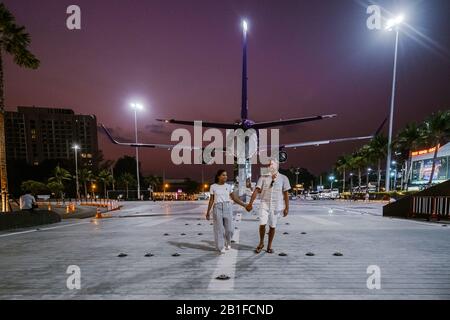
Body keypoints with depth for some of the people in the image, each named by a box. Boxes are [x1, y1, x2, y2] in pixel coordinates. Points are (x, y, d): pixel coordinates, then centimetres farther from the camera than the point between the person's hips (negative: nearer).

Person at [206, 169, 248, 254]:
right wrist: (208, 212, 2)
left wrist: (245, 205, 2)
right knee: (219, 229, 1)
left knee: (229, 229, 2)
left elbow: (235, 198, 8)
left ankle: (227, 242, 31)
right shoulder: (213, 187, 2)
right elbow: (211, 200, 5)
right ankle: (221, 247, 18)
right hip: (217, 208, -2)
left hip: (228, 208, 2)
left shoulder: (228, 186, 7)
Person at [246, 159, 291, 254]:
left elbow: (286, 194, 3)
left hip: (276, 206, 0)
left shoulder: (283, 178, 1)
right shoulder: (263, 177, 2)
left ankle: (269, 246, 26)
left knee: (272, 226, 8)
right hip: (264, 204, 0)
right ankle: (261, 243, 16)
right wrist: (250, 203, -11)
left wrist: (286, 207, 1)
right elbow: (256, 190, -3)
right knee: (262, 224, -9)